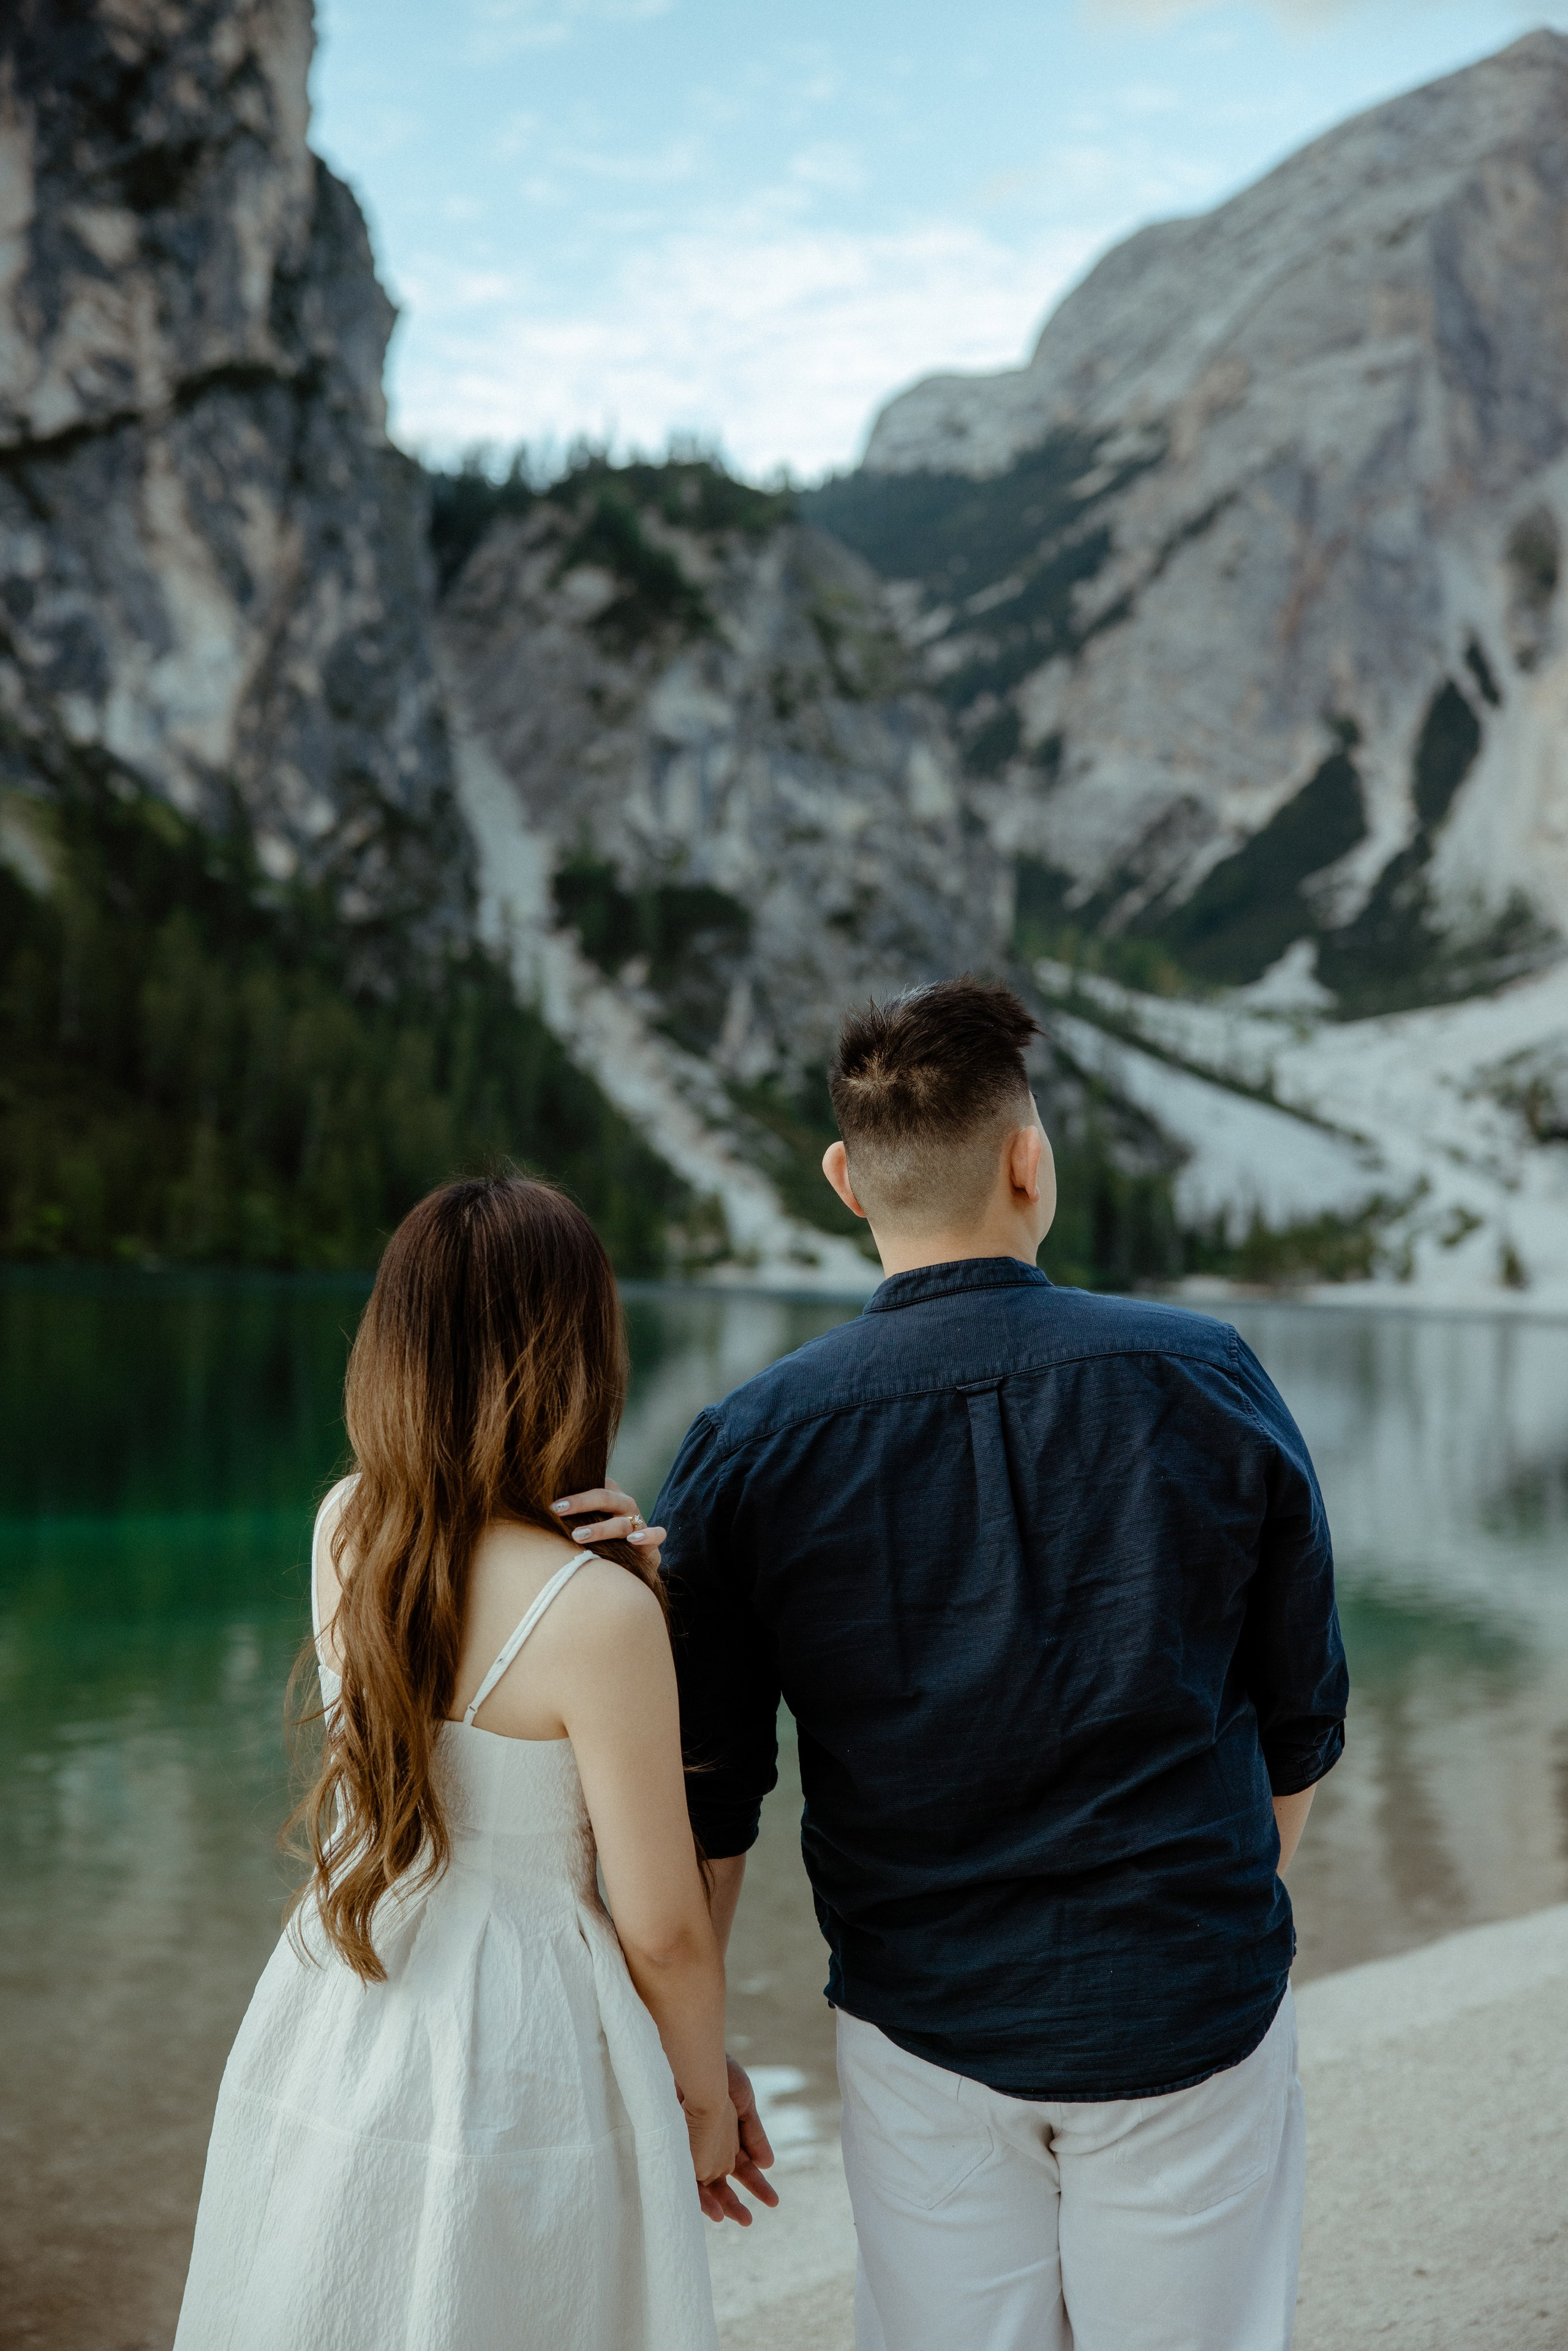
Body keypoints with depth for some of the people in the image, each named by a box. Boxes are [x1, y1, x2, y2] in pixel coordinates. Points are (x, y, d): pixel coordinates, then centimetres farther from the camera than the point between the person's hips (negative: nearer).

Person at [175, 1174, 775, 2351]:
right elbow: (663, 1929, -14)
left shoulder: (344, 1525, -6)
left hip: (321, 2035, 6)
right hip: (505, 2076, -6)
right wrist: (707, 2093, 4)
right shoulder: (599, 1614, -23)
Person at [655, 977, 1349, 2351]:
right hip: (1193, 2010, 0)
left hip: (922, 2027, 1)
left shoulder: (749, 1448, -10)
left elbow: (705, 1799, -4)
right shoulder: (1206, 1382, -10)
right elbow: (1302, 1721, 1)